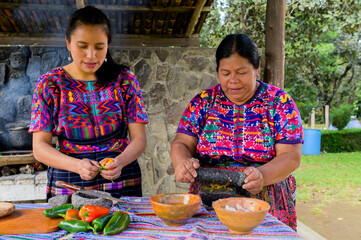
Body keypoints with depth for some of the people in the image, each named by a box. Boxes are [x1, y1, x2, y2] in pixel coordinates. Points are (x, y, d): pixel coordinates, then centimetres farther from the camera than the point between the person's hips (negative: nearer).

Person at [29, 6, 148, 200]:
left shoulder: (124, 79, 3)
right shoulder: (49, 83, 2)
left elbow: (139, 138, 1)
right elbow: (40, 147, -1)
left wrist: (119, 162, -19)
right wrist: (77, 165, -19)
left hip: (121, 182, 0)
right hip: (67, 184, 0)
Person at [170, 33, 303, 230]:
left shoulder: (280, 102, -1)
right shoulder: (203, 101, 4)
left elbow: (291, 157, -7)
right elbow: (180, 144, 0)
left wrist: (262, 175, -26)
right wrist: (182, 163, -23)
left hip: (266, 208, -1)